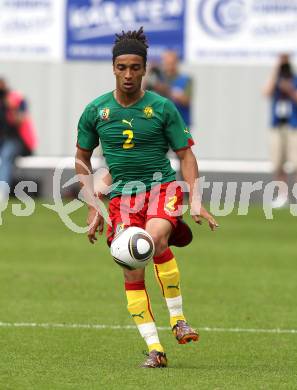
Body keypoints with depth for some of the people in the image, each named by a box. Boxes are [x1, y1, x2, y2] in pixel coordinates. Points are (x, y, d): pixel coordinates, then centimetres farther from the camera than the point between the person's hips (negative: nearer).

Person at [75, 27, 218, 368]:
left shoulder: (162, 108, -2)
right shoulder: (96, 111, 3)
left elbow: (185, 154, 3)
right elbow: (82, 159, 15)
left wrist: (195, 201, -8)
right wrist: (92, 207, 8)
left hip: (162, 186, -3)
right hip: (122, 195, 3)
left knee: (155, 237, -33)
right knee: (132, 271, -8)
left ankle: (178, 319, -22)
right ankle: (154, 349, -2)